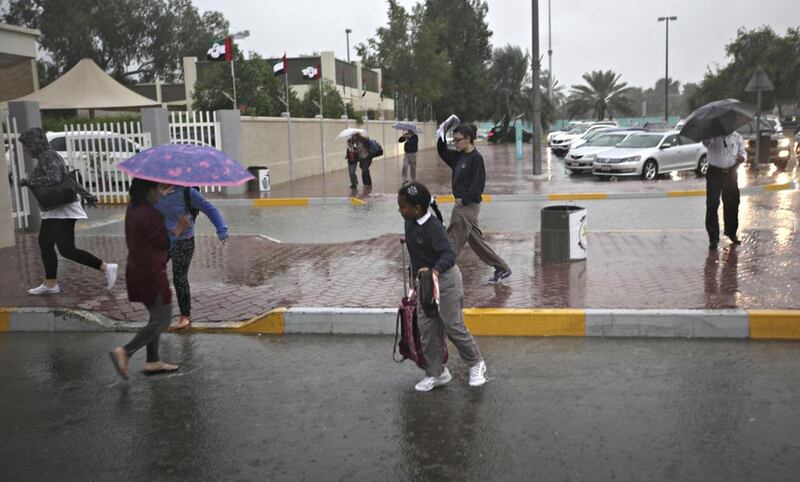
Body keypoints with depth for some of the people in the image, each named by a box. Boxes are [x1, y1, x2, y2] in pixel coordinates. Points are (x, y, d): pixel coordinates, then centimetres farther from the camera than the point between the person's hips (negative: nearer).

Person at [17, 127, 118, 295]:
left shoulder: (47, 157, -16)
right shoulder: (46, 157, 15)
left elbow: (54, 179, -31)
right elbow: (68, 178, 21)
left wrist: (28, 182, -20)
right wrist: (85, 195, 25)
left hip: (62, 210, -11)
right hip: (54, 210, 11)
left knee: (67, 250, -16)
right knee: (45, 245, 15)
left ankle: (107, 268, -13)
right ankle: (50, 284, 22)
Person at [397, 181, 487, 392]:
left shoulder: (434, 227, -25)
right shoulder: (410, 223, -1)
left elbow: (449, 254, -36)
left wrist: (435, 270, -54)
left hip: (445, 280, -8)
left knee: (454, 327, 2)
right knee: (427, 330, 9)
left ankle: (476, 364, 25)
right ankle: (436, 373, 22)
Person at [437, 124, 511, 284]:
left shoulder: (476, 158, -14)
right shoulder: (459, 156, 11)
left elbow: (478, 184, -18)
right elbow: (443, 153, 25)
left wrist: (464, 200, -17)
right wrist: (441, 137, 11)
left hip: (469, 205, -9)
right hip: (461, 204, 9)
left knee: (453, 242, -6)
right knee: (476, 240, 15)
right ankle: (502, 268, 24)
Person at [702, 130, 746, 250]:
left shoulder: (737, 137, 6)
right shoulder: (712, 136, -6)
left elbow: (742, 152, 13)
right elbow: (706, 142, -26)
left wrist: (742, 157, -9)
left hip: (731, 172, 4)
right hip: (714, 172, -3)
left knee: (732, 204, 13)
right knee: (712, 205, -5)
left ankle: (731, 232, 34)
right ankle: (713, 237, 3)